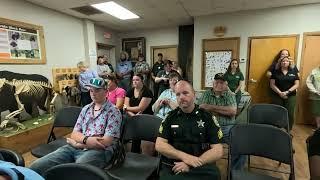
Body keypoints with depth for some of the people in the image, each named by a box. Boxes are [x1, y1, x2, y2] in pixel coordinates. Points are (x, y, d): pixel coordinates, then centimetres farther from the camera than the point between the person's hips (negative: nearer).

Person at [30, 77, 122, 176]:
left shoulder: (113, 111, -5)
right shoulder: (85, 109, 15)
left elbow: (106, 142, -13)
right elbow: (74, 134, 10)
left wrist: (77, 143, -5)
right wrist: (86, 139, -14)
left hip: (98, 151, -6)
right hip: (75, 148, 6)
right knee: (35, 167, -12)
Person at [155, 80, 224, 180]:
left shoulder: (207, 117, 1)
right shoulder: (170, 117, 5)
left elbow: (218, 151, -3)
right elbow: (159, 145, -1)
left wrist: (192, 164, -15)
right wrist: (184, 156, -16)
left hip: (202, 168, -1)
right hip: (173, 168, 1)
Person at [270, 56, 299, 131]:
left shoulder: (293, 72, 7)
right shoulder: (276, 72, 3)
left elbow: (296, 84, 2)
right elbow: (272, 84, -2)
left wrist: (287, 92, -12)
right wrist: (280, 93, -14)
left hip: (290, 96, 1)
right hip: (277, 96, -1)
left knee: (290, 114, -1)